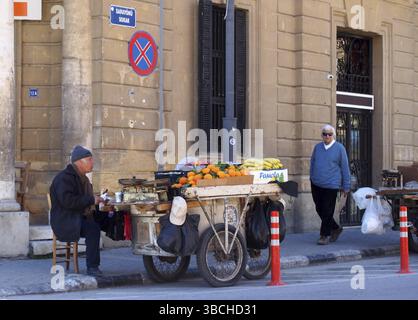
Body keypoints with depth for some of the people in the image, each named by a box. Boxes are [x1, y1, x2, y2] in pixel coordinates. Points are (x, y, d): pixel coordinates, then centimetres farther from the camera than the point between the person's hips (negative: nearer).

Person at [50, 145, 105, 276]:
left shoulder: (82, 177, 19)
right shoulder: (64, 177, -13)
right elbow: (67, 201, -26)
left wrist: (95, 199, 9)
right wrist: (91, 200, -22)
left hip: (81, 217, 10)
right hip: (66, 222, -10)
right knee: (93, 228, -33)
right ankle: (92, 267, -28)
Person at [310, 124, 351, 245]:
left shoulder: (339, 148, -2)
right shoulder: (317, 147, 9)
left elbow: (345, 168, 0)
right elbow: (312, 164, 20)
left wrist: (346, 186, 0)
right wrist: (312, 179, 18)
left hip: (331, 185, -5)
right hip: (316, 184, 5)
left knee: (327, 212, -4)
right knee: (319, 209, 9)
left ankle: (325, 235, 6)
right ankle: (335, 228, 27)